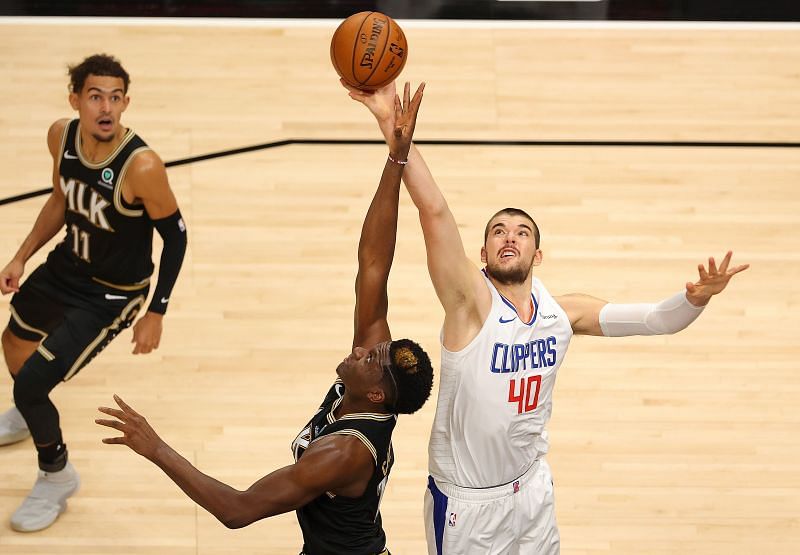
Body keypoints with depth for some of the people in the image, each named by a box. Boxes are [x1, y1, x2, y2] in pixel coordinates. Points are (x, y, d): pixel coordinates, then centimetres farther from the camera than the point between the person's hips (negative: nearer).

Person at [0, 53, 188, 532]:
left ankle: (57, 477, 19)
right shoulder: (62, 135, -14)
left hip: (113, 293, -7)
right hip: (68, 265, 7)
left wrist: (156, 313, -15)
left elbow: (175, 235, -19)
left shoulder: (142, 166, -33)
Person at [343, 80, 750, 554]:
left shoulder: (563, 311, -4)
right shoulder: (471, 299, -19)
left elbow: (656, 319, -4)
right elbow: (434, 209, -31)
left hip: (532, 487, 4)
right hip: (466, 497, -4)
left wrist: (697, 297, -26)